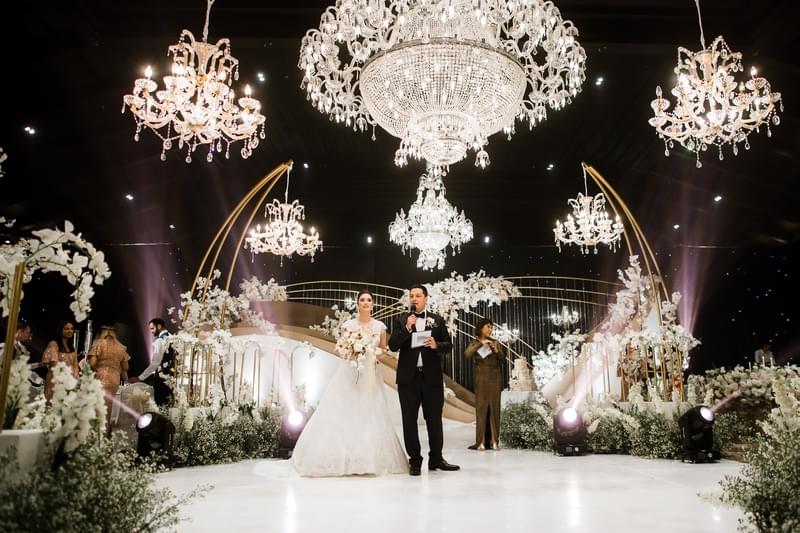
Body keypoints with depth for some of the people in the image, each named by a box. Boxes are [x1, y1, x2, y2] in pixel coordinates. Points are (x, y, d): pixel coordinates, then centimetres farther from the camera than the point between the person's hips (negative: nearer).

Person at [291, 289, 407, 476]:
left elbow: (383, 349, 14)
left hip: (370, 375, 1)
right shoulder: (348, 325, 0)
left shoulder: (380, 326, 5)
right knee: (341, 415, -4)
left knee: (370, 417, 0)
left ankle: (370, 460, 9)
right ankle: (340, 460, 4)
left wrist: (376, 353, -6)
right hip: (349, 374, -1)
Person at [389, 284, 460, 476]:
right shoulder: (401, 321, 5)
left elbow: (448, 344, 7)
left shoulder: (438, 320, 8)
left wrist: (436, 345, -14)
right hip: (408, 377, -1)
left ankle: (436, 459, 19)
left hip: (432, 377, 1)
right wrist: (407, 329, -16)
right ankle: (414, 461, 12)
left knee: (434, 419, 8)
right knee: (409, 420, 3)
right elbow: (393, 346, -4)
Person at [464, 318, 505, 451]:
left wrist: (497, 350, -11)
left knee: (494, 408, -1)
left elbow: (502, 360, 6)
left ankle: (494, 441, 1)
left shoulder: (495, 343, 10)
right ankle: (481, 441, -8)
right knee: (481, 407, -6)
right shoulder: (475, 343, 6)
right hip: (481, 378, -2)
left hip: (495, 378, 2)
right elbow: (467, 355, -13)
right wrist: (480, 343, -19)